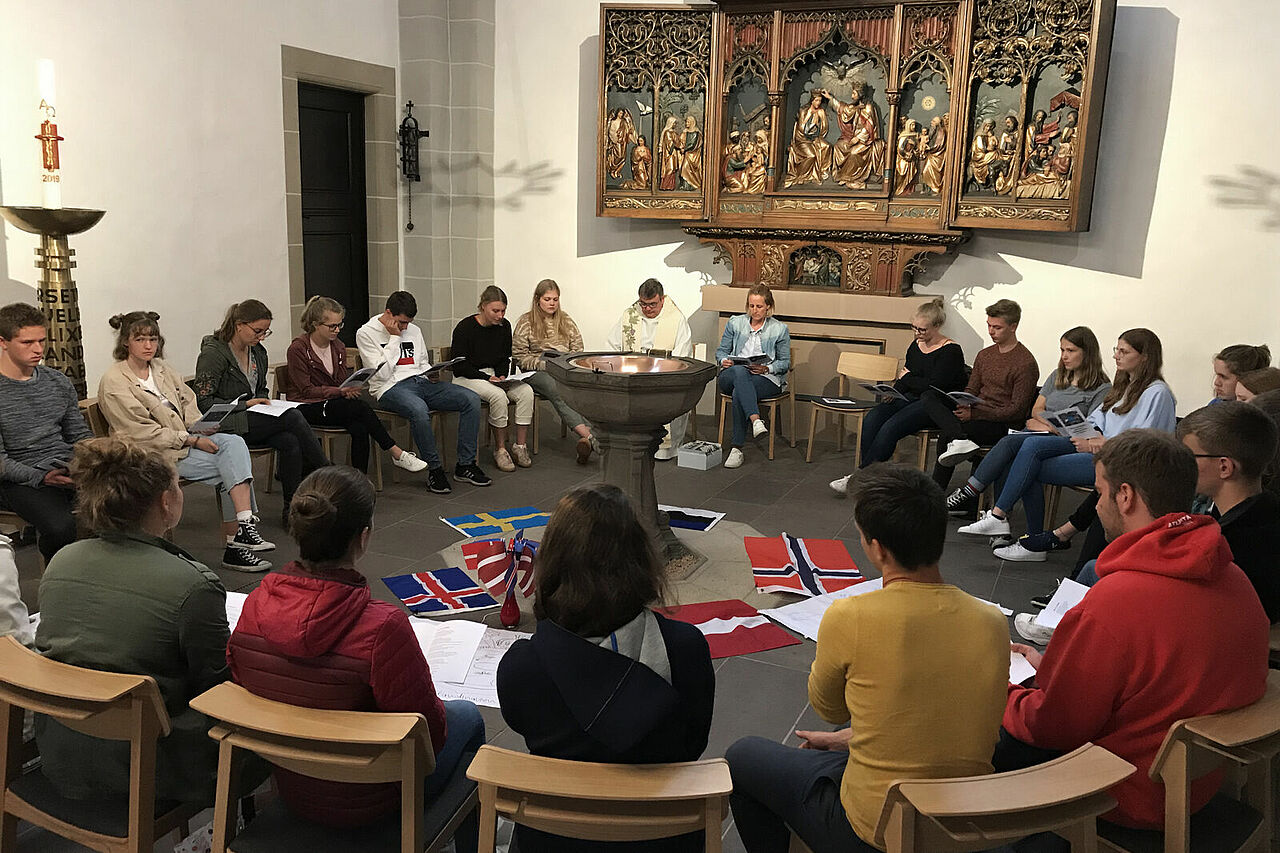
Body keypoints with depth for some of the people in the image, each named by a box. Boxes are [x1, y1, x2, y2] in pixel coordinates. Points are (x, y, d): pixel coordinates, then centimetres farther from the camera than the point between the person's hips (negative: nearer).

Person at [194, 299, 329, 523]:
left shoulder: (258, 352, 13)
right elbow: (202, 400, -12)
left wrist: (264, 402, 3)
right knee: (292, 418, -27)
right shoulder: (213, 352, -9)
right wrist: (245, 404, -15)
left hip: (254, 419, 7)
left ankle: (292, 508, -22)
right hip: (225, 425, -7)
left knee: (290, 441, -27)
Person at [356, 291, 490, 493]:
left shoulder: (414, 330, 18)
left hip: (421, 381, 6)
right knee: (419, 410, -41)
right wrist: (394, 338, -8)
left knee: (472, 400, -15)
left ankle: (465, 464, -9)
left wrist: (431, 374, 3)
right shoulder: (366, 334, -1)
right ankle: (434, 469, -23)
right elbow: (381, 374, -11)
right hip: (390, 387, -6)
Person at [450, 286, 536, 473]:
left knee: (526, 391, -22)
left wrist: (502, 376, -6)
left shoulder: (504, 326, 3)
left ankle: (520, 446, -14)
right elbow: (460, 366, -13)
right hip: (466, 378, -6)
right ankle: (500, 450, -20)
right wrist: (487, 378, -22)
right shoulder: (465, 328, -13)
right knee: (498, 395, -34)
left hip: (493, 375, 6)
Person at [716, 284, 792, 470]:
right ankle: (756, 420, -54)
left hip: (766, 379, -2)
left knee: (739, 393, -35)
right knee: (740, 372, -38)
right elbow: (721, 351, 17)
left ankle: (736, 448, -34)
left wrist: (767, 368, -13)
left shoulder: (780, 329, 8)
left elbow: (785, 362, 7)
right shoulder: (735, 323, 14)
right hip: (731, 376, 2)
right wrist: (724, 360, -7)